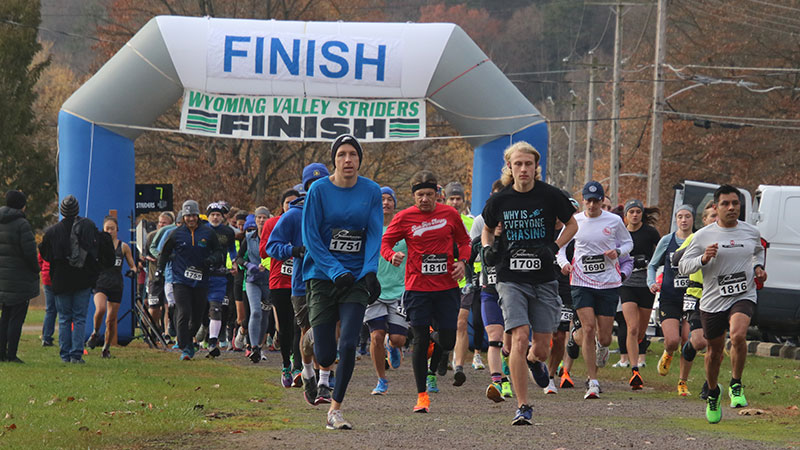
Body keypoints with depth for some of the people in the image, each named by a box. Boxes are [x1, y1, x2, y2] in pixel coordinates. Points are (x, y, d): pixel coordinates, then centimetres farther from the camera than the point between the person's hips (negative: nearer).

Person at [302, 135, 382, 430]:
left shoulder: (371, 191, 1)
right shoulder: (319, 190, -4)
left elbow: (374, 235, -1)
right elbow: (310, 237, -6)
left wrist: (369, 272, -17)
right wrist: (337, 272, -15)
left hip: (357, 277, 1)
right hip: (323, 276, -1)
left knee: (348, 344, -15)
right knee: (325, 356, -3)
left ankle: (335, 410, 0)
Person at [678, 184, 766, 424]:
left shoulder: (752, 232, 6)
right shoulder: (703, 236, -3)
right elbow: (683, 266, -1)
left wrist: (758, 267, 9)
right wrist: (704, 258, -18)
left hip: (744, 297, 0)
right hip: (713, 301, 0)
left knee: (738, 335, -29)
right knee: (715, 350, 10)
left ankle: (736, 385, -11)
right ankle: (712, 392, 37)